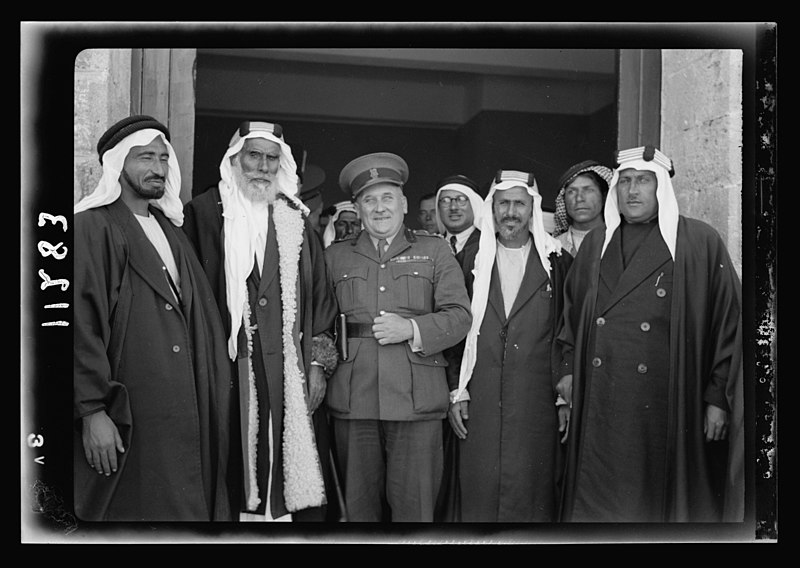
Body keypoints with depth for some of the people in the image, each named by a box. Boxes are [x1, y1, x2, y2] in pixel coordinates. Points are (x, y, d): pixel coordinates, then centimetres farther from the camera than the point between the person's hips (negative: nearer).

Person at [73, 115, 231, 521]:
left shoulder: (170, 228, 17)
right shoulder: (92, 227, -6)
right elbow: (81, 324, -13)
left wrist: (213, 393, 10)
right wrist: (92, 411, -18)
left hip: (186, 411, 7)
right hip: (127, 418, -7)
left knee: (191, 506, 11)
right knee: (134, 508, 2)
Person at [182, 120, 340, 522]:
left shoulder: (296, 221, 14)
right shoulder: (205, 213, 4)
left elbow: (319, 295, 12)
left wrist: (318, 361, 4)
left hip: (291, 375, 3)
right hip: (229, 367, -2)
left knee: (297, 472, 3)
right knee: (236, 472, 2)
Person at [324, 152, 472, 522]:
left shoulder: (434, 250, 11)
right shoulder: (334, 256, 16)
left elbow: (459, 317, 2)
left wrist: (411, 329, -11)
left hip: (416, 400, -1)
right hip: (352, 400, 2)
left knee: (413, 506, 1)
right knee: (359, 505, 8)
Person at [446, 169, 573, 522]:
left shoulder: (558, 262, 5)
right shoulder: (472, 261, 9)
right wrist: (456, 391, 3)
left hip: (537, 403, -1)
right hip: (479, 404, 1)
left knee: (533, 493, 3)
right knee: (479, 494, 5)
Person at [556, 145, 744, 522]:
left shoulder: (701, 243, 0)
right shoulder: (595, 244, 13)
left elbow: (728, 321, -1)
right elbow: (572, 311, 20)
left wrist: (718, 397, -4)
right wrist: (569, 367, 11)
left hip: (667, 407, -3)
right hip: (599, 407, 3)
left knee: (660, 499, 5)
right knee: (597, 500, 6)